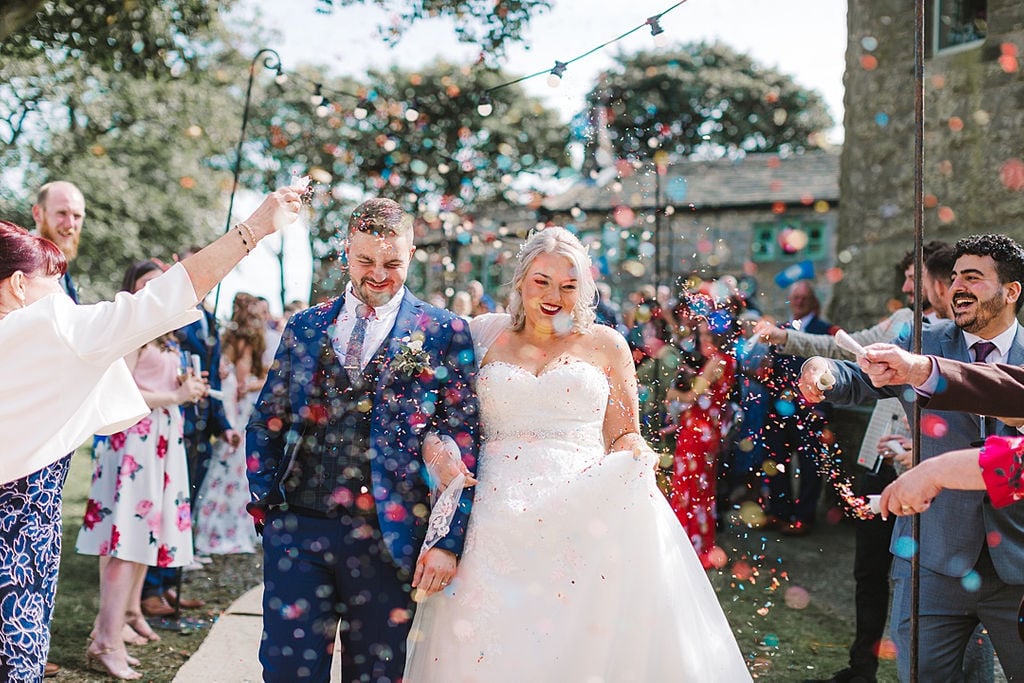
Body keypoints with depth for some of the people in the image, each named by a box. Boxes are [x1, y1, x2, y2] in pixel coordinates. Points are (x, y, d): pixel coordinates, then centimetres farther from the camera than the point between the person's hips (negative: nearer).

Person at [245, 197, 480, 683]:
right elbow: (266, 423, 17)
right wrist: (265, 500, 4)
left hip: (387, 537, -2)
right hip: (297, 530, 2)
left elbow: (462, 442, -3)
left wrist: (448, 541, -10)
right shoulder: (305, 327, 12)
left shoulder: (444, 334, 2)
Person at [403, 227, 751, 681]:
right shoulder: (486, 335, 12)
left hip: (584, 512, 0)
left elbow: (625, 437, 16)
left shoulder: (605, 344, 11)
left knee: (587, 639, -8)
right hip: (496, 512, 1)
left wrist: (636, 457, -7)